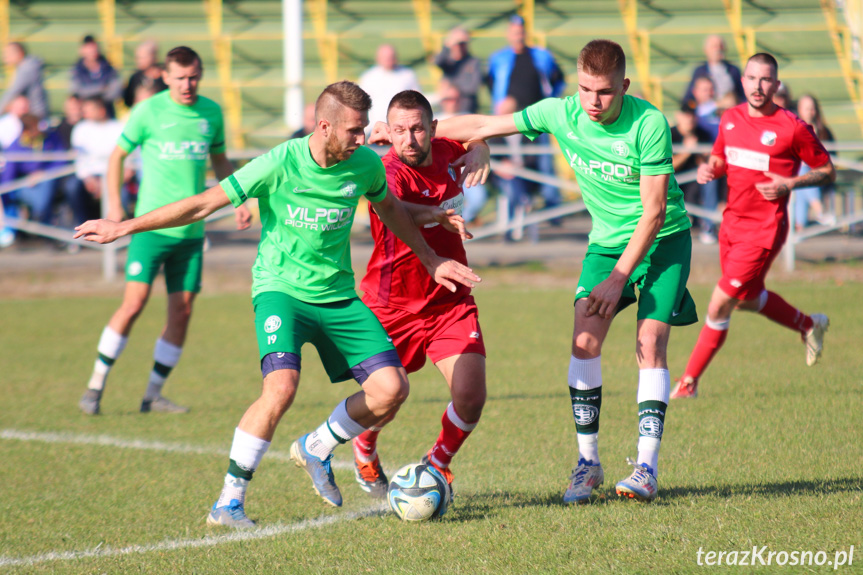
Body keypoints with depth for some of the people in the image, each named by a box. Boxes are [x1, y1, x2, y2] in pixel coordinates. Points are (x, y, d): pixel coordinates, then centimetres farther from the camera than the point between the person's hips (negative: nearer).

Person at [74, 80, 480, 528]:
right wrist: (125, 227, -11)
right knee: (282, 385, -29)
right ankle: (229, 500, -17)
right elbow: (203, 205, -11)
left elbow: (389, 209, 19)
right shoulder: (279, 165, -18)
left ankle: (315, 449, 20)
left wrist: (431, 261, 25)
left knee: (391, 388, -7)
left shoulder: (365, 164, -4)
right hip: (280, 287, -5)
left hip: (337, 294, 5)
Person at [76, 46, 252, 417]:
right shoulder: (148, 112, -4)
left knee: (181, 312, 2)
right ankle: (96, 384, -1)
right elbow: (118, 155, 7)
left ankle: (153, 395, 12)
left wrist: (238, 201, 10)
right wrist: (114, 204, 0)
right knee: (134, 303, -13)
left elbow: (220, 161, 22)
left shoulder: (211, 113, 7)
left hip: (191, 229, 4)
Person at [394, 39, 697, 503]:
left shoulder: (649, 124, -23)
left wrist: (618, 277, -21)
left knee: (650, 343, -15)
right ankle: (587, 461, -1)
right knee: (584, 340, -11)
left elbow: (653, 211, -20)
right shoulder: (560, 114, -10)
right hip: (607, 239, 4)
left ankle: (646, 466, -12)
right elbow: (483, 127, -2)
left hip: (663, 239, -4)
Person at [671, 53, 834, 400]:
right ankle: (810, 325, 48)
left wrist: (789, 183, -19)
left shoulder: (792, 128, -13)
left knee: (720, 304, -9)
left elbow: (827, 172, -4)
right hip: (732, 221, 7)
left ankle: (689, 383, 3)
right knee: (748, 299, 22)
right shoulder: (730, 119, 3)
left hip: (765, 228, -7)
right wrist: (709, 169, -4)